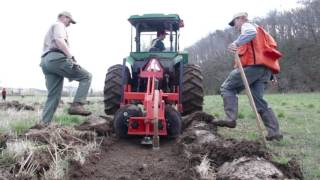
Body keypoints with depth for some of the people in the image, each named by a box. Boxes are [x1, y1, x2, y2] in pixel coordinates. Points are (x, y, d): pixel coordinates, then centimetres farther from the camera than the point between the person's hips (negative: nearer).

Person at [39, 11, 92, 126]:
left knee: (53, 95, 7)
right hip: (57, 58, -10)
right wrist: (72, 57, -22)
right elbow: (59, 40, -14)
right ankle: (77, 105, -23)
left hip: (46, 61, 10)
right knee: (86, 76, -8)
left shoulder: (50, 30, 38)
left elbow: (46, 48, 37)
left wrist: (48, 73, 34)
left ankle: (44, 124, 2)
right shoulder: (59, 25, 8)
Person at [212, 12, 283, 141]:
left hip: (253, 65, -9)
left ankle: (230, 119, -16)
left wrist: (237, 43, -32)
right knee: (258, 100, 8)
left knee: (227, 87, -3)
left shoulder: (247, 25, 8)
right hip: (265, 68, 9)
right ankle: (274, 132, 3)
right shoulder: (258, 29, 37)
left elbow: (251, 33, -18)